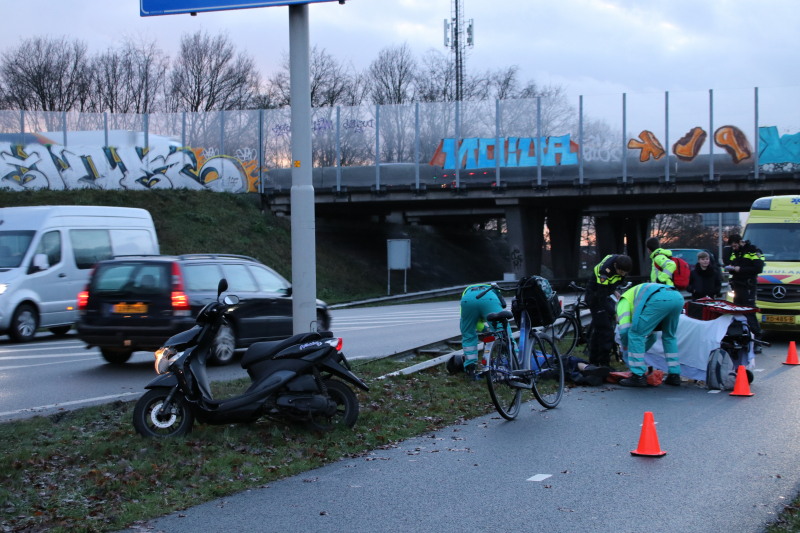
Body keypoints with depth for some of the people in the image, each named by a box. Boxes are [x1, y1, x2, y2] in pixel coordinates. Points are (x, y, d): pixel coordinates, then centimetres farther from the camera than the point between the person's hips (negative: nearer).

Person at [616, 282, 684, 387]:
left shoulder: (623, 301, 25)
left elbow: (624, 329, 12)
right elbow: (652, 336, 48)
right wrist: (640, 352, 54)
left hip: (660, 300, -8)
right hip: (678, 297, 8)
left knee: (636, 334, 6)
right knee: (669, 336, 29)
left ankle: (638, 376, 6)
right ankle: (674, 375, 27)